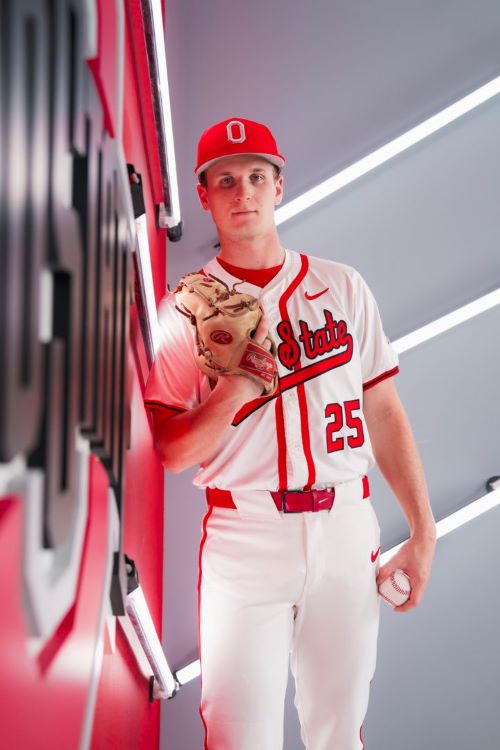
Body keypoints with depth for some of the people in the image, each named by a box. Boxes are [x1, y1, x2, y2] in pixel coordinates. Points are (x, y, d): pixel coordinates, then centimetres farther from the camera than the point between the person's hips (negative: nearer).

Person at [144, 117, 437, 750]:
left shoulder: (342, 287, 8)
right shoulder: (187, 307, 1)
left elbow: (385, 415, 9)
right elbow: (173, 452, -2)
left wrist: (423, 534, 5)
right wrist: (236, 387, -19)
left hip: (347, 529, 2)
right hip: (244, 536, -2)